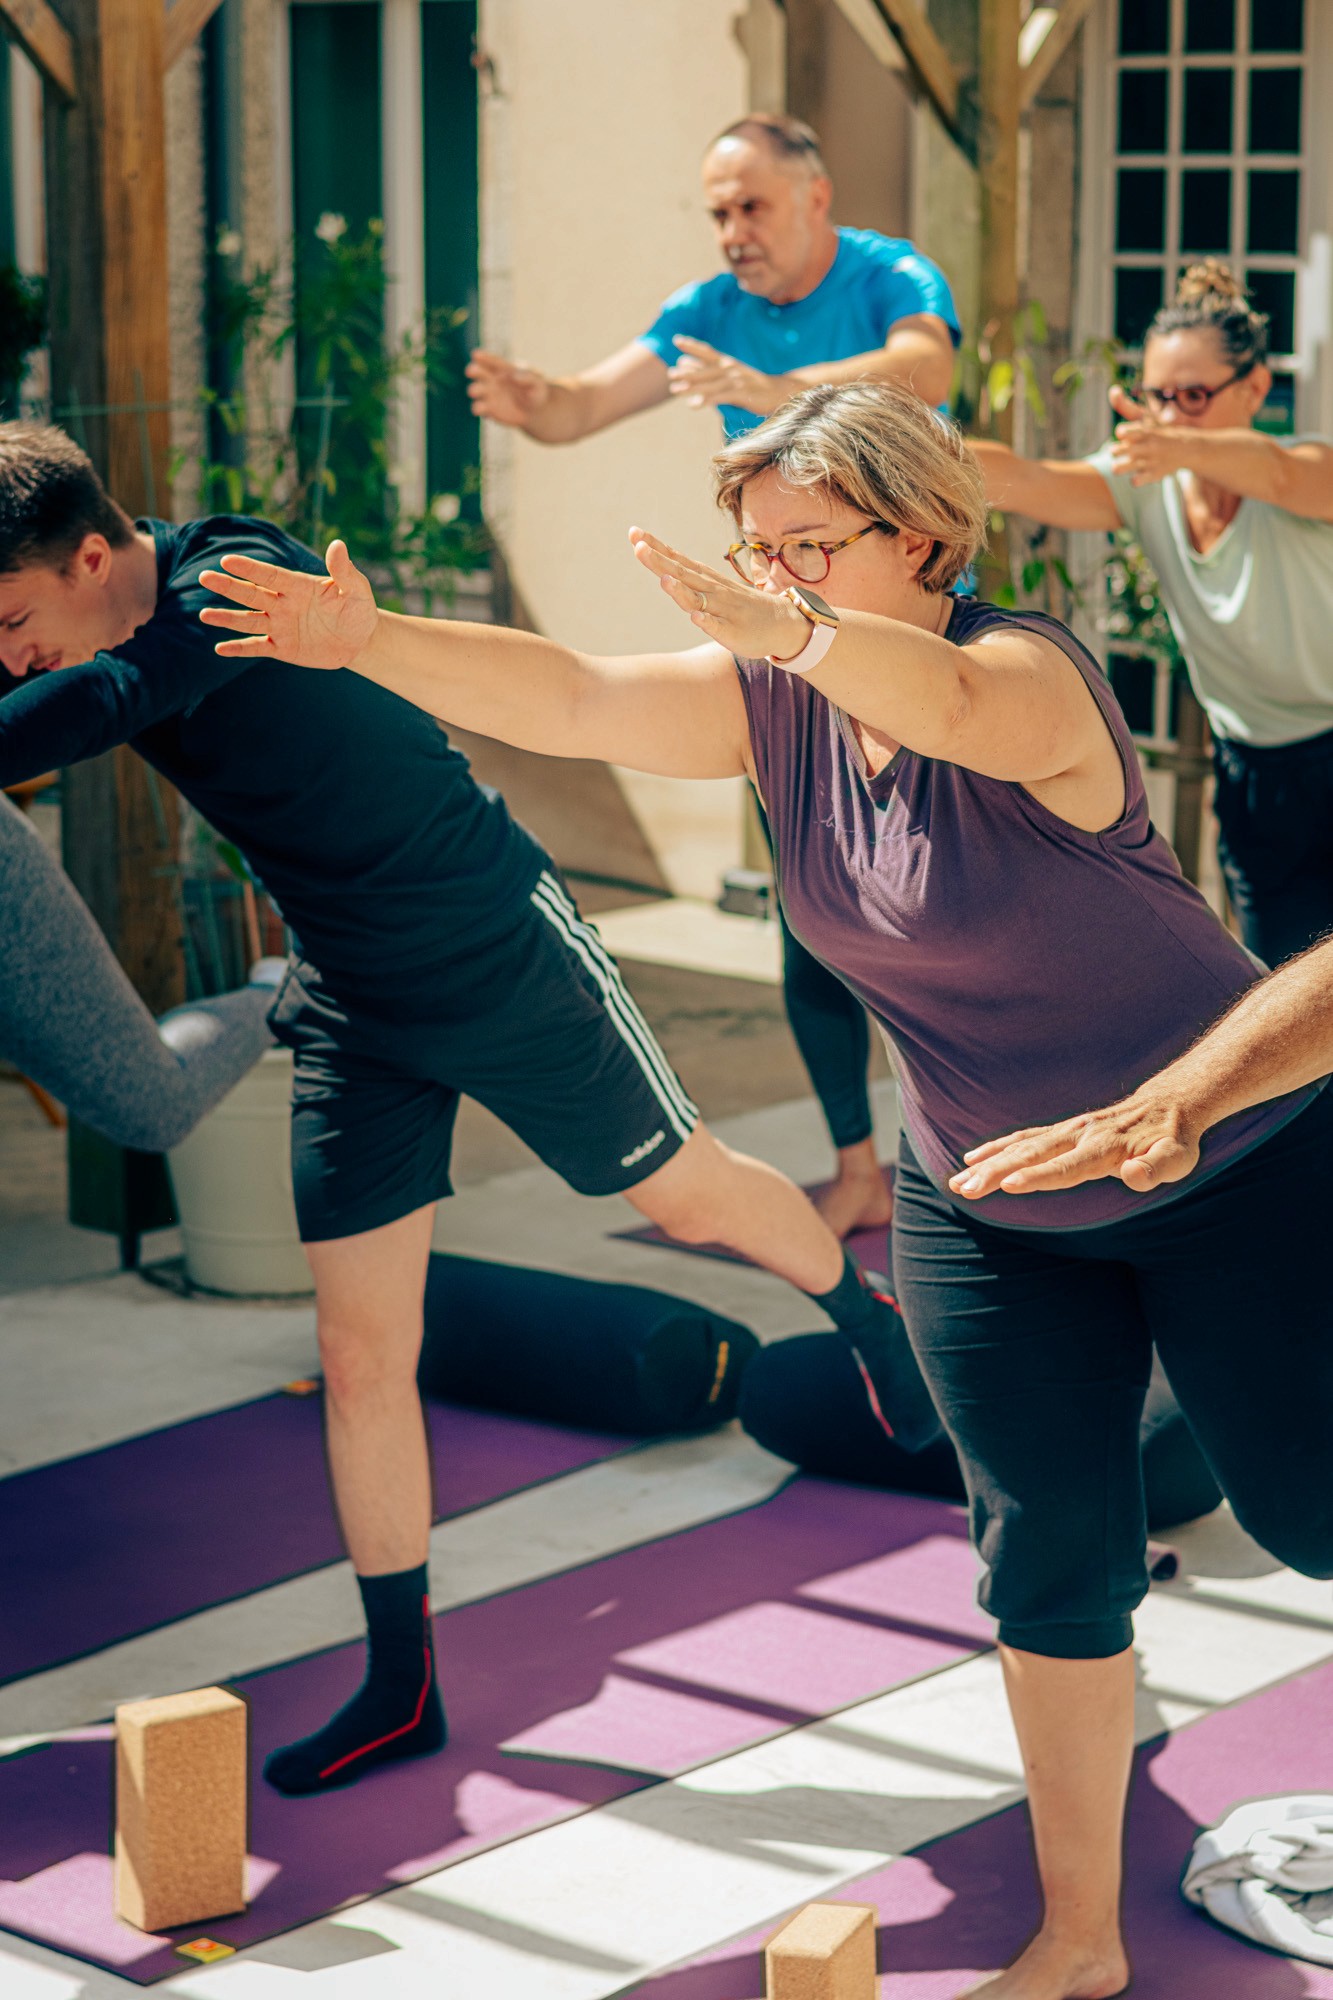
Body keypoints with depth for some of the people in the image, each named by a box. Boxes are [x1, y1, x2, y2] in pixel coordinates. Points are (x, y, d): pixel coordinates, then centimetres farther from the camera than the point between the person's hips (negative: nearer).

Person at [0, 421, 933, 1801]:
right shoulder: (120, 632, -5)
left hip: (501, 957, -7)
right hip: (353, 1004, 7)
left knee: (687, 1194, 15)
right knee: (358, 1354, 4)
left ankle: (867, 1319, 48)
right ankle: (401, 1691, 15)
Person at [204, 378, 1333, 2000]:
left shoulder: (1031, 668, -25)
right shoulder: (773, 701, -7)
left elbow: (953, 701, -50)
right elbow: (567, 699, -17)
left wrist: (791, 631, -69)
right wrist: (363, 641, -32)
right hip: (987, 1203, 5)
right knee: (1049, 1551, 4)